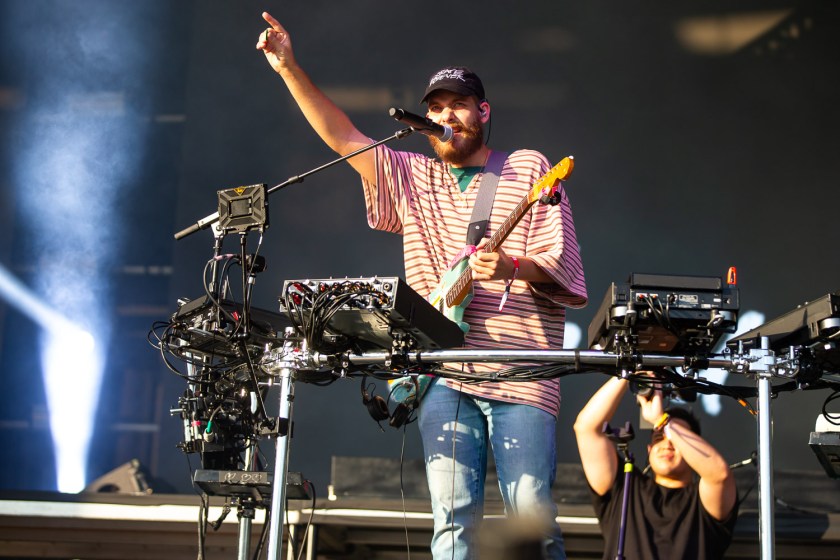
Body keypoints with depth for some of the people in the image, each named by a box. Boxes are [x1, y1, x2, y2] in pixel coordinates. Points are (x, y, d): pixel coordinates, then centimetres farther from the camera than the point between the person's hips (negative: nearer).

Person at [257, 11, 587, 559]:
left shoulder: (529, 170, 9)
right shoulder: (412, 177, 19)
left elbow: (562, 266, 1)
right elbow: (342, 135, 13)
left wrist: (513, 265, -20)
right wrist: (289, 68, 5)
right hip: (445, 374, 3)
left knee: (533, 513, -8)